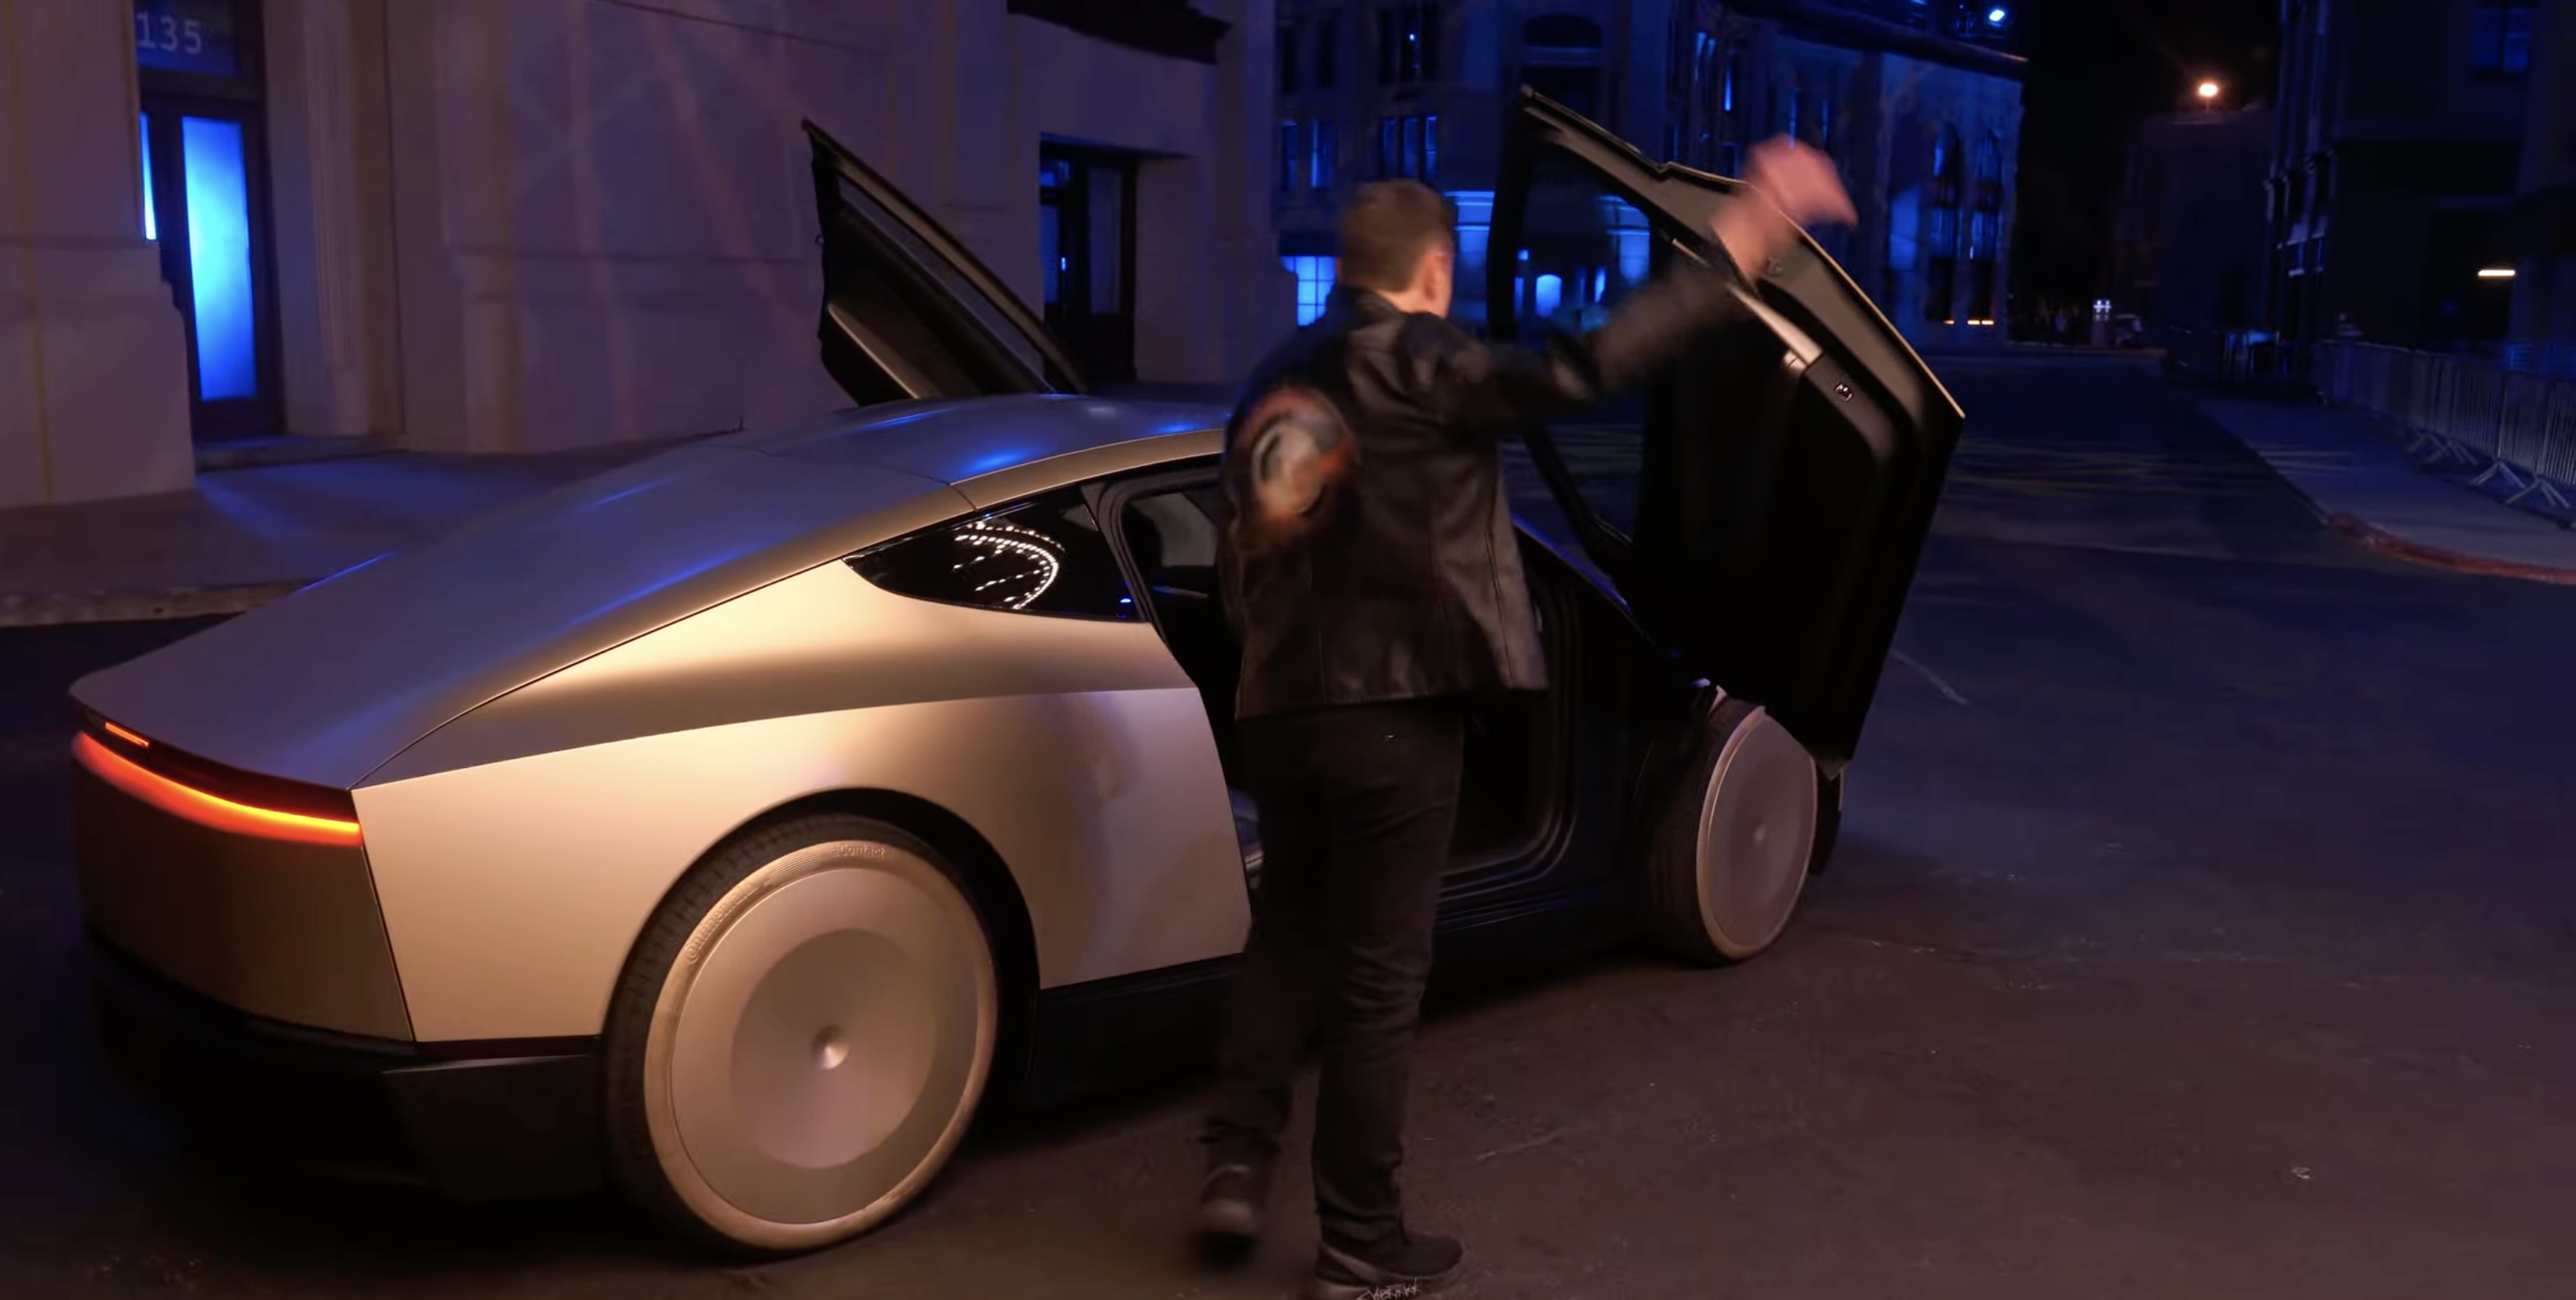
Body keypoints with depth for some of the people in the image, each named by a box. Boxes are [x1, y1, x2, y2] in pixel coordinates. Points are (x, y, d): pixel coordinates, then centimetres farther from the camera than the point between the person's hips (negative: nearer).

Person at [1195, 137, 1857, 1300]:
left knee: (1287, 934, 24)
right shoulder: (1421, 366, -12)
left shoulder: (1273, 380, 11)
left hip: (1279, 713, 7)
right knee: (1378, 977, 4)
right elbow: (1586, 368, -25)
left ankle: (1236, 1165, 21)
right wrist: (1744, 241, -23)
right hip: (1394, 719, -7)